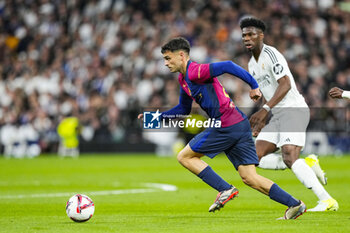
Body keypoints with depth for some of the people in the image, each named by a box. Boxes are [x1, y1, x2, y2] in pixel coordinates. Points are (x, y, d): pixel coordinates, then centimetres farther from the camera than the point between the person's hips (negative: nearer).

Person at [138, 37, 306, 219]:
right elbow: (183, 109, 34)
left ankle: (226, 190, -2)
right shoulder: (183, 79, 20)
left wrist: (254, 86, -19)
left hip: (227, 127, -9)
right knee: (249, 178, 6)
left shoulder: (194, 72, -11)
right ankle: (295, 204, 1)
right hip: (240, 125, 9)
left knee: (184, 157, 3)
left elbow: (226, 66, -21)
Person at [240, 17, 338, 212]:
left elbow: (285, 85, -22)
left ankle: (327, 201, -26)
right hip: (277, 115, 9)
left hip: (294, 110, -9)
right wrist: (261, 122, 22)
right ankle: (308, 164, 7)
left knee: (289, 157, -24)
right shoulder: (252, 64, 18)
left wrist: (265, 109, -30)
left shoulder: (270, 54, -11)